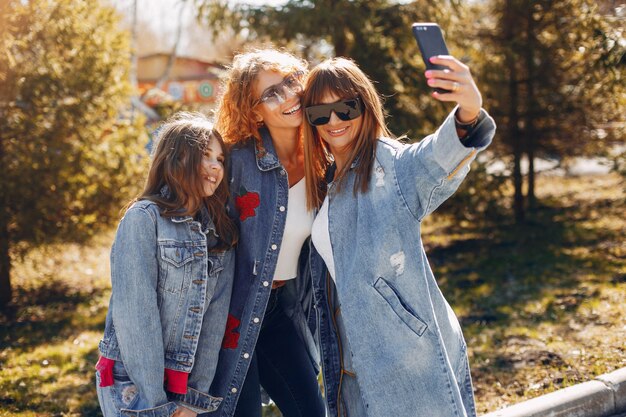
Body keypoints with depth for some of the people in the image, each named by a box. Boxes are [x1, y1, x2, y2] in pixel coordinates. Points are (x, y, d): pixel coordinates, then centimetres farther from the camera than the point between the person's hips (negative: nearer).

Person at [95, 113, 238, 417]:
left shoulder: (221, 232, 6)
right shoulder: (144, 218, -11)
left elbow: (215, 318, 0)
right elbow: (135, 315, -16)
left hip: (183, 382, 5)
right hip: (133, 385, -5)